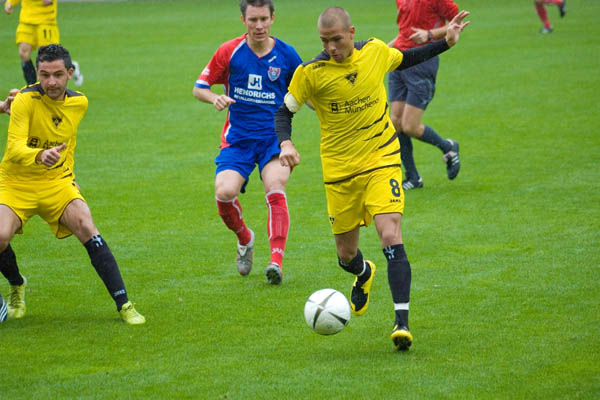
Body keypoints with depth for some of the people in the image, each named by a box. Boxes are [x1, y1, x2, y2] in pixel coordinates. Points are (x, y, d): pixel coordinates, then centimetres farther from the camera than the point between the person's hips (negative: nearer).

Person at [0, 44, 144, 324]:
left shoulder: (79, 103, 0)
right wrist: (40, 156, -49)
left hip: (56, 182, 3)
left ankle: (123, 305, -16)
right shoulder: (25, 100, -18)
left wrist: (67, 172, 13)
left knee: (87, 230, -20)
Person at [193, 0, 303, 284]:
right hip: (238, 138, 0)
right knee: (224, 192, -21)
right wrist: (215, 98, -18)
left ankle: (276, 261, -28)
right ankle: (244, 240, 11)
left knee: (275, 189, -26)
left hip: (275, 136, 0)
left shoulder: (287, 55, 0)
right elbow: (199, 88, 3)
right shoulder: (229, 52, -3)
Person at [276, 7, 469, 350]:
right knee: (346, 253, 11)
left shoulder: (376, 51, -4)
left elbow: (404, 60, 19)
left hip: (383, 160, 0)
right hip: (340, 169, 0)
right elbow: (284, 111, -1)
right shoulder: (311, 73, -12)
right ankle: (364, 274, 50)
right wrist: (286, 143, -20)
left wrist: (447, 42, 14)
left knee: (391, 237, -19)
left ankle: (402, 321, -20)